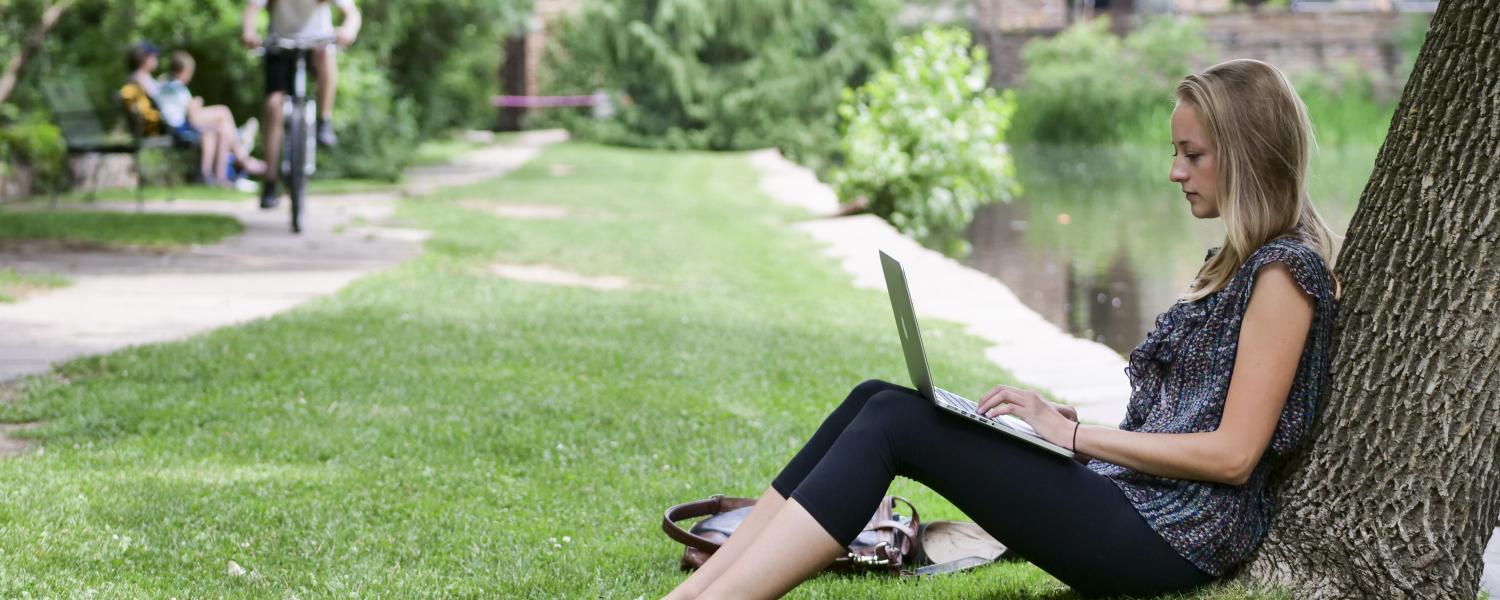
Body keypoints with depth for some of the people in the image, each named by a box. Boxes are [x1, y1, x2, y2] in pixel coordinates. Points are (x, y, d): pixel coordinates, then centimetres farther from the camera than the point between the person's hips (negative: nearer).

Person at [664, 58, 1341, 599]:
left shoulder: (1284, 270, -10)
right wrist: (1073, 420, 6)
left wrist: (1074, 435, -13)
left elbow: (1233, 453, -16)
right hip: (1136, 499, 9)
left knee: (896, 423, -18)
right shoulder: (1241, 262, 20)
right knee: (879, 401, -3)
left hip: (1171, 536, -9)